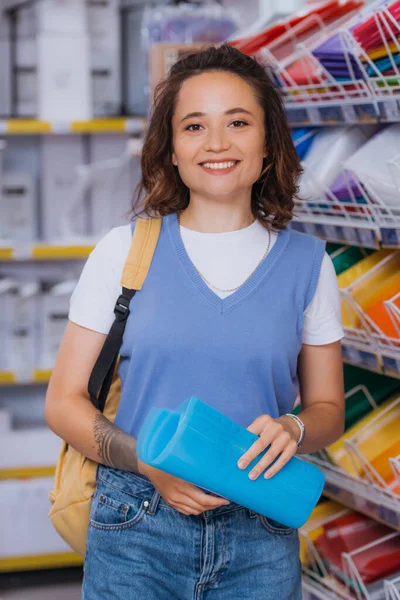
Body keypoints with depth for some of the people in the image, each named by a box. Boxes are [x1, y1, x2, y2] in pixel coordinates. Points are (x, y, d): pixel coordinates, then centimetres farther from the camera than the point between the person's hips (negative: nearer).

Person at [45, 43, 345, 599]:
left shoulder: (307, 262, 3)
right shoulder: (124, 250, 0)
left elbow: (328, 407, 10)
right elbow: (64, 402, 1)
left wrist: (293, 429, -12)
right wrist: (150, 465, -15)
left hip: (261, 538, 1)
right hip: (136, 531, -1)